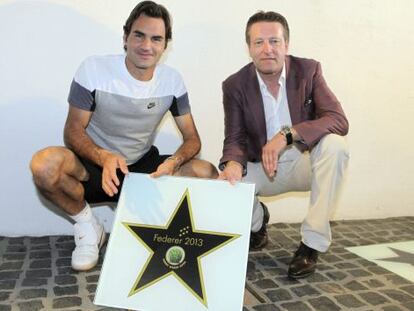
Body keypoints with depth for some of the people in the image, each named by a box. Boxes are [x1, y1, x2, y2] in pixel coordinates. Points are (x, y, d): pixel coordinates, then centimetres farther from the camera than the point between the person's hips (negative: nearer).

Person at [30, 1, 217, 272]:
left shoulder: (172, 80, -5)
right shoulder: (94, 69, -14)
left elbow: (192, 139, -4)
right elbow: (73, 132, -13)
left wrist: (173, 163, -28)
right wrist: (104, 157, -35)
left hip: (143, 168, 2)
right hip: (95, 167, -2)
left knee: (208, 174, -20)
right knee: (45, 164, -33)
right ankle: (87, 225, -3)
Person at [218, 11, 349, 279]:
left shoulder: (308, 70, -12)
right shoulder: (235, 85, -9)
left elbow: (339, 121, -21)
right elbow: (235, 139, -10)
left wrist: (286, 134, -36)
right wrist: (233, 164, -36)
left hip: (305, 162, 0)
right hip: (263, 168, 1)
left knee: (335, 145, -31)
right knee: (224, 183, -25)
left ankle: (312, 242, -20)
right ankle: (257, 221, 12)